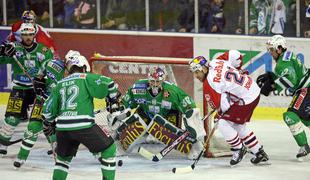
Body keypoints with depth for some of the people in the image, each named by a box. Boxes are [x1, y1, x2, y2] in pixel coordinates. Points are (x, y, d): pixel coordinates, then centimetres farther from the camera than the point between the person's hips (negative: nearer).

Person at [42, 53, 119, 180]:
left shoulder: (60, 84, 20)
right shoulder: (86, 78, 6)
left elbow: (48, 108, 21)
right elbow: (108, 84, -6)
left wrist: (49, 124, 38)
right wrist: (113, 100, 12)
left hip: (62, 127, 5)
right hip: (84, 126, -5)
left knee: (63, 156, 28)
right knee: (108, 149, 8)